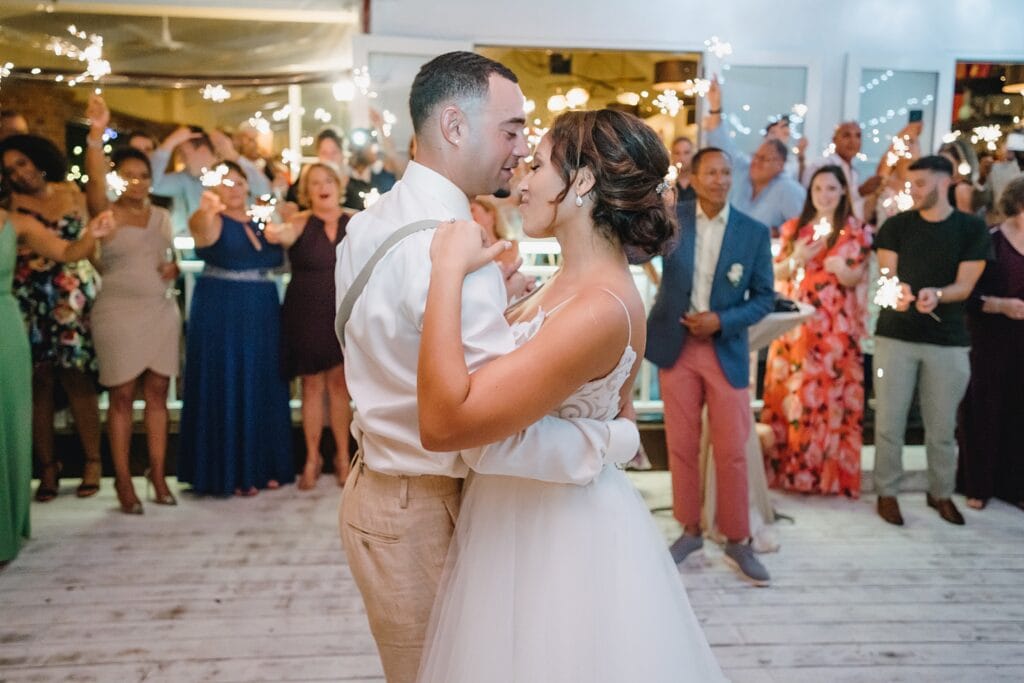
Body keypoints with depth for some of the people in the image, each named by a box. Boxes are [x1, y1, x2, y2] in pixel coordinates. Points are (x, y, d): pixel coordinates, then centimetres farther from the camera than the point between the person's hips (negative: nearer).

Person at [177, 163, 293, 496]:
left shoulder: (260, 222, 10)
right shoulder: (215, 223, -8)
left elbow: (277, 260, 18)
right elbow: (199, 228, -33)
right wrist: (205, 211, -54)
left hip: (262, 317, 6)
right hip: (221, 316, -6)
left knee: (262, 389, 10)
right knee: (226, 390, -1)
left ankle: (262, 465, 21)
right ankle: (229, 472, 8)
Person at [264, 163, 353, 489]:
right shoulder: (301, 223, -3)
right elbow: (286, 233, -25)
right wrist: (276, 232, -46)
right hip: (307, 314, -1)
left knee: (339, 384, 6)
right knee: (312, 385, 6)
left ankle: (343, 456, 20)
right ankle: (312, 458, 19)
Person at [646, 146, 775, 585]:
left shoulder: (754, 232, -3)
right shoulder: (672, 219, -1)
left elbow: (765, 297, -1)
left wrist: (721, 320, -15)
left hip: (726, 352, -1)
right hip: (676, 347, 1)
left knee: (732, 452, 2)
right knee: (681, 446, 9)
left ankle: (737, 541, 18)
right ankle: (690, 530, 25)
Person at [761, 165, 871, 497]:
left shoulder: (855, 231, 4)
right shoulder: (793, 227, 12)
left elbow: (858, 277, -1)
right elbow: (777, 272, 10)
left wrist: (844, 271, -20)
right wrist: (796, 259, -8)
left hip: (835, 326, -3)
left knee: (829, 392, -4)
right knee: (787, 391, 3)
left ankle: (829, 470, 6)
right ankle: (784, 466, 13)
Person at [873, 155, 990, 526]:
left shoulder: (972, 229, 2)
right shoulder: (896, 225, 4)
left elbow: (965, 286, -2)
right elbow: (886, 275, -1)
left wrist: (936, 294, -24)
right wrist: (896, 292, -24)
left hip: (948, 340, 0)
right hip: (895, 335, 0)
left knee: (942, 426, 10)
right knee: (889, 422, 2)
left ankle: (941, 493, 27)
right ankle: (887, 493, 15)